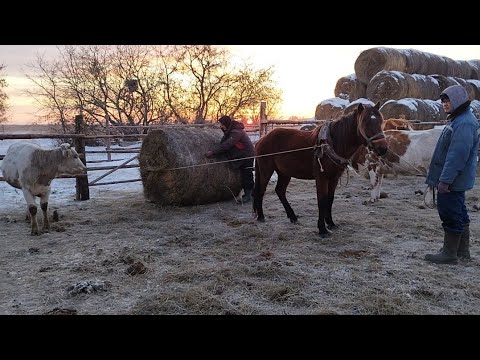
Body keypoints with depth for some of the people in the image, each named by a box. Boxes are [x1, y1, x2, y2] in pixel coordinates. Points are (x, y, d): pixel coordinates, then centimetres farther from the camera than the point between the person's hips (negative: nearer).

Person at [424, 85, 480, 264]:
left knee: (450, 214, -3)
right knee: (459, 214, 18)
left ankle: (449, 254, 7)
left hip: (452, 181, -11)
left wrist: (445, 179, -25)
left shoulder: (464, 124, -20)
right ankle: (463, 251, 30)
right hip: (456, 181, 11)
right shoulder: (457, 120, 15)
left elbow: (457, 155, -26)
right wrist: (444, 178, 21)